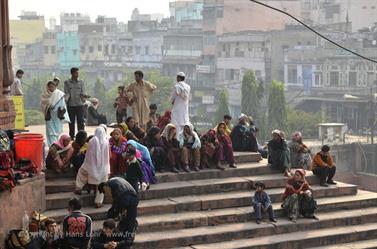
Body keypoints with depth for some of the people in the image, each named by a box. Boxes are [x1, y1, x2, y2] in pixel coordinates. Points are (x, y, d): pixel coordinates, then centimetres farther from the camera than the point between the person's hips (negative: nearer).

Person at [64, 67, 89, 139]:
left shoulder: (81, 82, 6)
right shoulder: (67, 82, 4)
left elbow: (82, 93, 3)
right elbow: (67, 93, 0)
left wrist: (84, 96, -20)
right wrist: (65, 99, -21)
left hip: (80, 104, 0)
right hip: (70, 105, 0)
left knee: (81, 121, -3)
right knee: (71, 122, 6)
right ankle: (72, 137, 15)